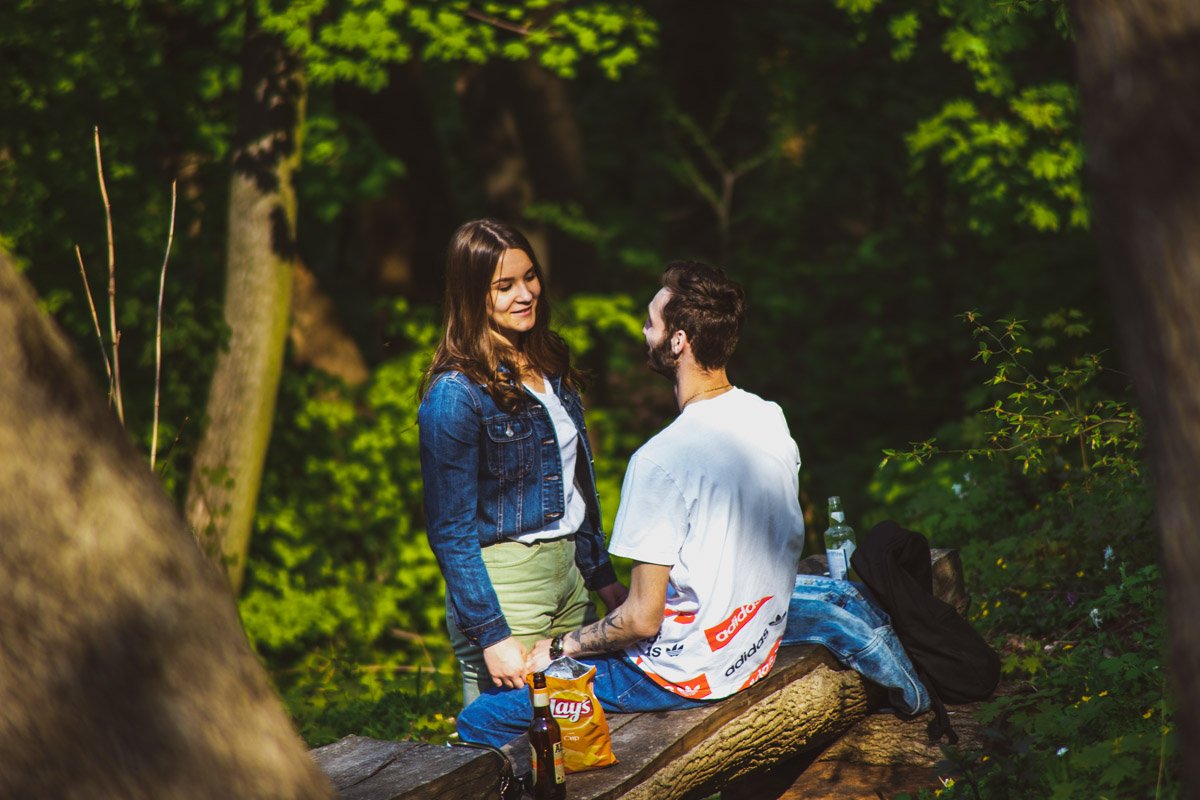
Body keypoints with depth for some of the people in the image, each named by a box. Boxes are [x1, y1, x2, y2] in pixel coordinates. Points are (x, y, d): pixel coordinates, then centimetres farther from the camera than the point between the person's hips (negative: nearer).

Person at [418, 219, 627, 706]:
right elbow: (451, 531, -15)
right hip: (501, 583, -7)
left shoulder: (549, 365, 9)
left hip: (569, 573, 7)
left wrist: (601, 575, 15)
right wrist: (492, 635, -19)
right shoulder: (456, 393, -14)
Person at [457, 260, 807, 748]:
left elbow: (642, 620, -23)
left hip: (686, 671, -9)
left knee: (481, 721, -3)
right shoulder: (771, 421, 0)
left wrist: (560, 648, -6)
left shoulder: (663, 460, -26)